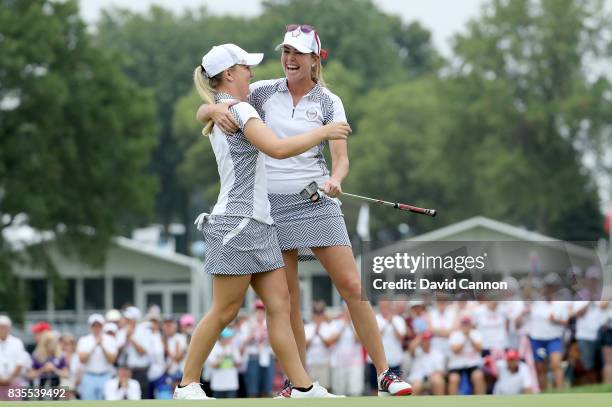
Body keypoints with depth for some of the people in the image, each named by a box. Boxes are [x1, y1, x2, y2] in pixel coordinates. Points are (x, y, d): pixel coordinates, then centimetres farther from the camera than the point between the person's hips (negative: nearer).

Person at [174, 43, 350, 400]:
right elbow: (278, 148, -25)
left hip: (258, 223, 10)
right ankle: (187, 386, 4)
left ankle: (304, 388, -2)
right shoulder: (241, 110, -12)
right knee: (225, 312, -4)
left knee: (279, 305, 2)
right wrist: (322, 133, -15)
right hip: (238, 223, -10)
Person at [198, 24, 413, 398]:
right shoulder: (263, 92, 5)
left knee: (353, 287, -8)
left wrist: (334, 180, -28)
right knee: (287, 298, 1)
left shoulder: (329, 102, 2)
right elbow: (202, 113, 3)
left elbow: (342, 158, -5)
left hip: (317, 202, -1)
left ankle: (385, 375, -4)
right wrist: (215, 109, -21)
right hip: (272, 203, 1)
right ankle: (297, 381, 10)